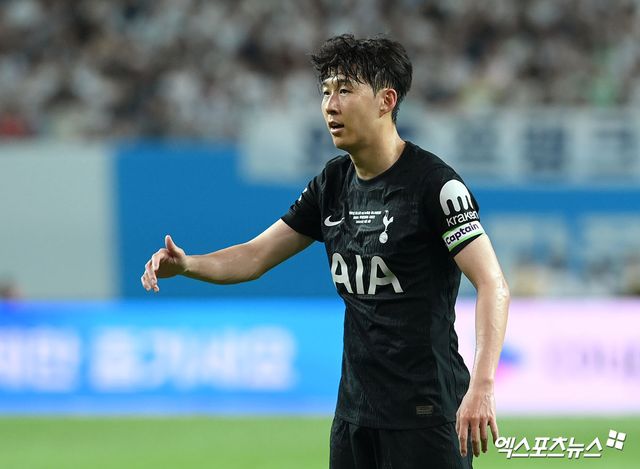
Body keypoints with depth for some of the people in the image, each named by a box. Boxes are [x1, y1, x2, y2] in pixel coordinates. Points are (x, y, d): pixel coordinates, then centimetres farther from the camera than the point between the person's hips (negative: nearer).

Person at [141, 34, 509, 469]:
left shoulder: (433, 183, -13)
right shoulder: (333, 183, 9)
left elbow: (493, 286, -18)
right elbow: (255, 257, 14)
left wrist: (481, 386, -30)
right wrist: (185, 264, -6)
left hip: (425, 411, -7)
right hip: (356, 407, 7)